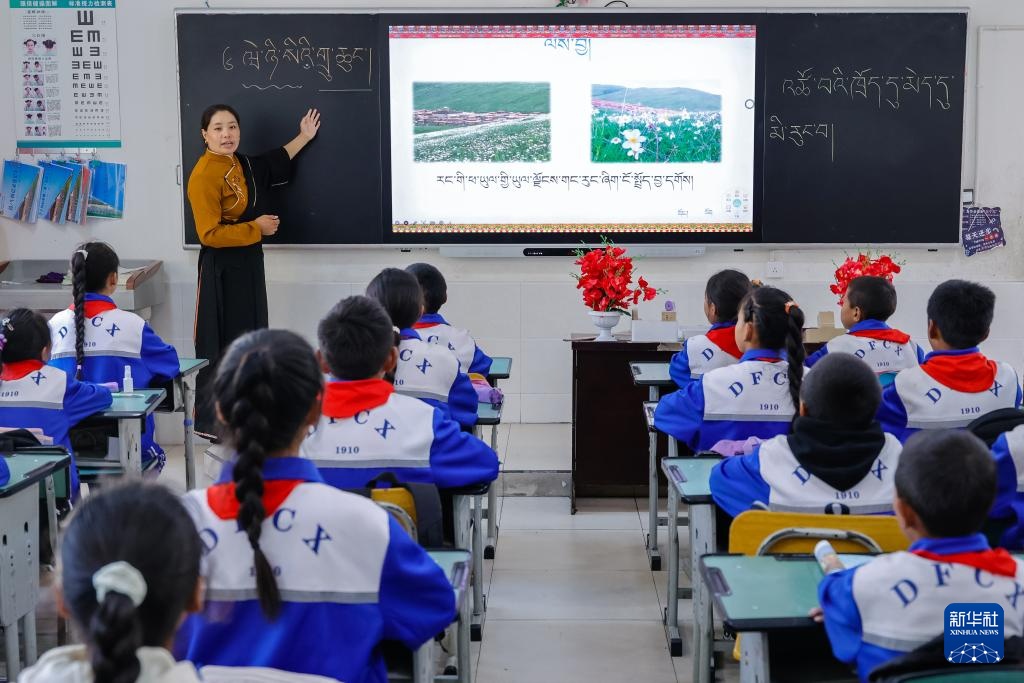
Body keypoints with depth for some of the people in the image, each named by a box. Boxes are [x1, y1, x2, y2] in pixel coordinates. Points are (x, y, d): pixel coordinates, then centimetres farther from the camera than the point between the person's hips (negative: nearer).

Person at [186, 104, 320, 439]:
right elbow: (210, 234, -23)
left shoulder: (241, 164, 7)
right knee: (220, 345, -4)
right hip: (222, 268, -9)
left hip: (248, 261, 9)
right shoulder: (204, 175, -19)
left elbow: (272, 163, 30)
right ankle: (212, 421, 5)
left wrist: (304, 137, 34)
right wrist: (257, 228, -15)